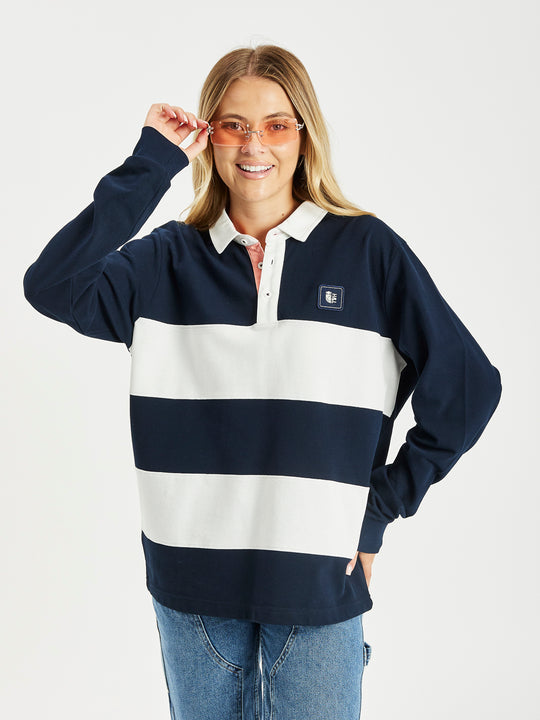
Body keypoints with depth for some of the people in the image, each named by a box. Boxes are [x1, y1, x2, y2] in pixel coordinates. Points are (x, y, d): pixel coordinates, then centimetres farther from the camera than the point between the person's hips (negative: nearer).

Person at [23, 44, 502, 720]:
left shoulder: (366, 250, -2)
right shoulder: (169, 258, 2)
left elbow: (467, 387, 0)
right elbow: (53, 288, -15)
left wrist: (382, 505, -1)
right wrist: (150, 164, -13)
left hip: (320, 585, -1)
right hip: (190, 582, 2)